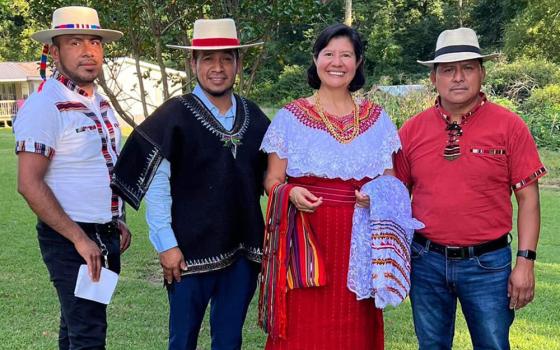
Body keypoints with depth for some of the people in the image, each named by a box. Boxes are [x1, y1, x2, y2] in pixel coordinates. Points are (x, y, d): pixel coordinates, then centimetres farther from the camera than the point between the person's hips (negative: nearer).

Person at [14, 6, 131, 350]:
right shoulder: (45, 105, -15)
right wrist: (80, 239, -20)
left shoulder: (101, 102, 11)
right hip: (70, 240, -8)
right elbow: (30, 184, -19)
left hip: (106, 237, 8)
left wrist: (117, 221, 11)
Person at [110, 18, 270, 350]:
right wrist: (166, 244, -11)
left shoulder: (254, 116, 5)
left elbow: (268, 178, 10)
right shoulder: (174, 116, -9)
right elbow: (155, 186, -9)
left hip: (244, 250, 4)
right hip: (190, 251, -3)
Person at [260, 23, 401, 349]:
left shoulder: (377, 118, 8)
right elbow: (272, 180, 3)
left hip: (358, 240, 2)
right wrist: (291, 193, -18)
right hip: (306, 238, -2)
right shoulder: (291, 116, 2)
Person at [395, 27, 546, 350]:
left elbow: (528, 198, -4)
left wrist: (526, 261, -8)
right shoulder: (412, 130, 1)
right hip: (426, 261, 2)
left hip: (487, 263, -2)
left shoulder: (509, 126, -5)